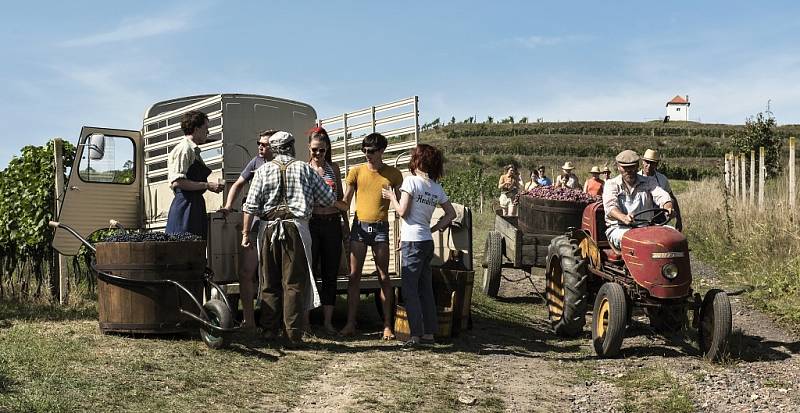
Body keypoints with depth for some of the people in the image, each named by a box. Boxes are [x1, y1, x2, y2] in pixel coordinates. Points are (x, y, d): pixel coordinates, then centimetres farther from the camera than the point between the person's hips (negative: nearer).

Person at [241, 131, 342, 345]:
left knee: (269, 282, 10)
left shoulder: (263, 170, 6)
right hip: (296, 227, -1)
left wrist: (246, 233, 4)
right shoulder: (305, 169, 5)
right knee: (295, 283, 1)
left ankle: (269, 330, 11)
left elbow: (251, 205, 0)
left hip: (269, 228, 1)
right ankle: (294, 334, -2)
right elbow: (329, 198, 9)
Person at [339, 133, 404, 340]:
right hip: (359, 226, 1)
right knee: (354, 276, 0)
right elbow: (345, 202, 8)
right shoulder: (356, 171, 5)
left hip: (380, 227, -1)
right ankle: (350, 323, 5)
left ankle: (387, 325, 4)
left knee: (384, 277, 0)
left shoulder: (393, 174, 3)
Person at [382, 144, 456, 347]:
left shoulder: (411, 180, -9)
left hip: (412, 241, -7)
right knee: (426, 288, 12)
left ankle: (416, 334, -6)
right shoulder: (437, 187, 10)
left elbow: (402, 211, -12)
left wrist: (391, 196, 4)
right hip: (428, 241, 7)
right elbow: (451, 214, 14)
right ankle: (429, 332, 15)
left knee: (410, 289, -3)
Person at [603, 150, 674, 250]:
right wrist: (623, 217, -37)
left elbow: (662, 196, -3)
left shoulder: (648, 183, 15)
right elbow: (610, 206, -13)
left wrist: (668, 207, -30)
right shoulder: (611, 184, 6)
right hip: (618, 228, -3)